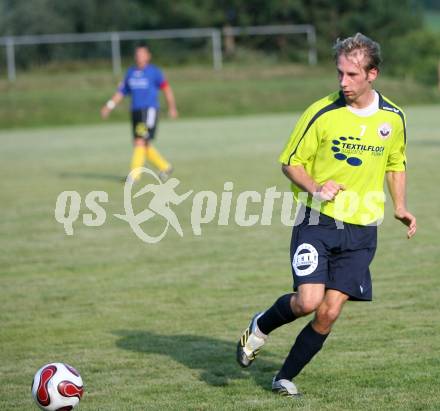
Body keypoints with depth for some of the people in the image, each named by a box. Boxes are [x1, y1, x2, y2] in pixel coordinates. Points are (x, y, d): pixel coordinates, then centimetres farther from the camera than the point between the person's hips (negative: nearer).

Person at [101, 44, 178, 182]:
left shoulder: (154, 71, -2)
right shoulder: (130, 72, 14)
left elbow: (166, 88, 1)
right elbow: (121, 92, 18)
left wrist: (172, 107, -3)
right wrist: (109, 106, 9)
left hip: (149, 110, -6)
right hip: (136, 110, 6)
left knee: (140, 142, -15)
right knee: (144, 146, 8)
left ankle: (135, 174, -15)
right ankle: (165, 167, 23)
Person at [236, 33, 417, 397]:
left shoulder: (393, 117, 2)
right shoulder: (322, 113, -9)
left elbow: (396, 164, 20)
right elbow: (291, 163, 0)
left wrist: (400, 207, 6)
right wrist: (315, 187, -19)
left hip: (361, 230, 3)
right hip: (317, 221, -3)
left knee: (329, 313, -3)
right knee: (309, 300, -18)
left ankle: (286, 377, 15)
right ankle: (261, 327, 14)